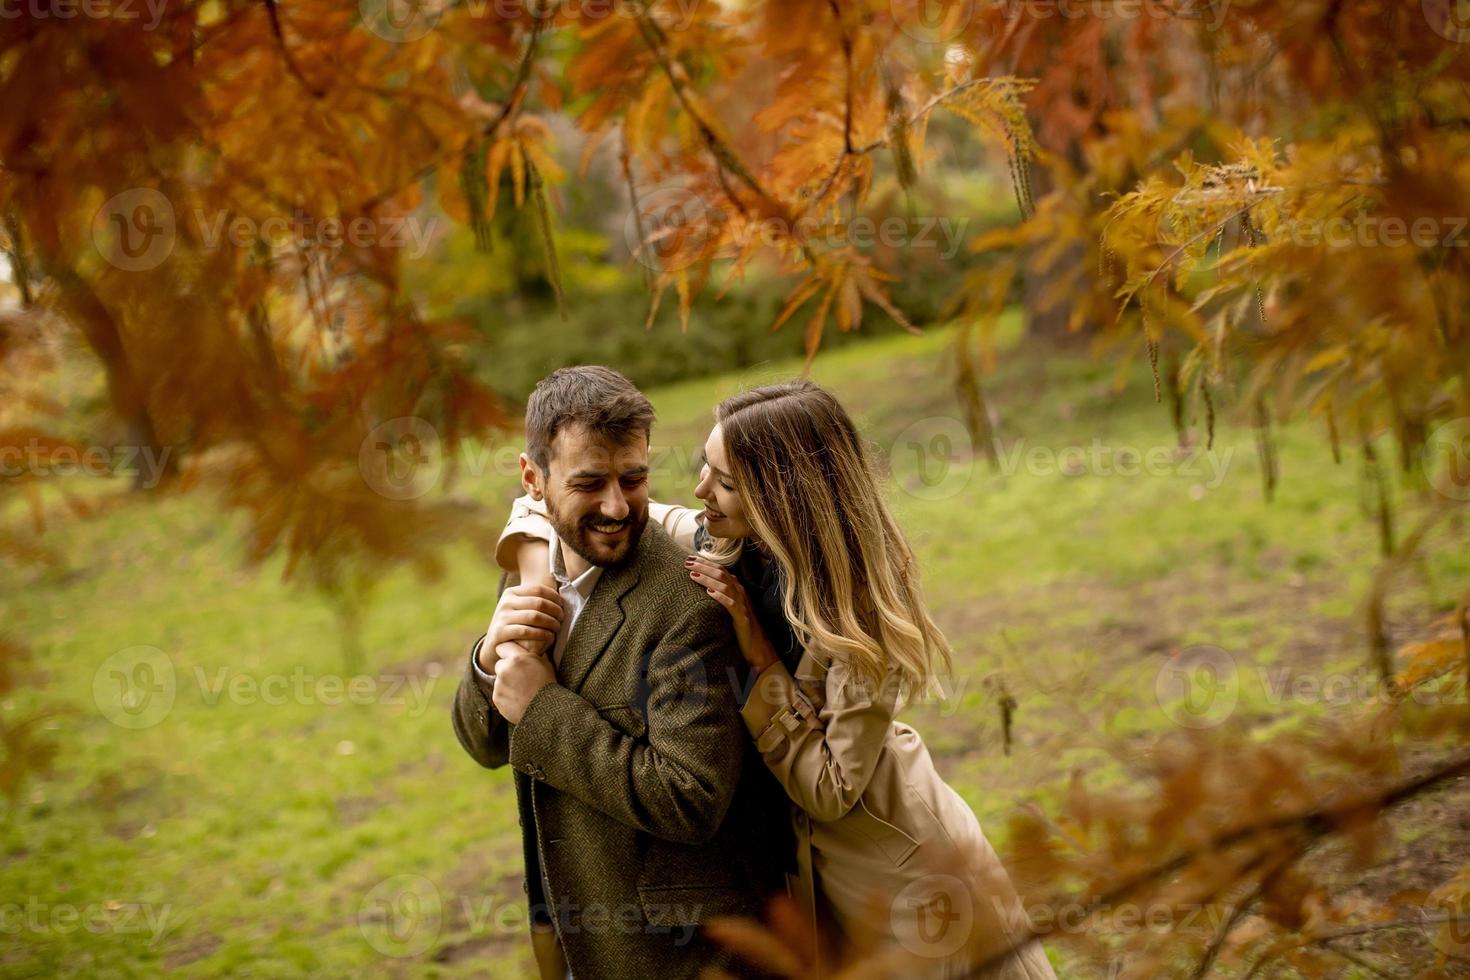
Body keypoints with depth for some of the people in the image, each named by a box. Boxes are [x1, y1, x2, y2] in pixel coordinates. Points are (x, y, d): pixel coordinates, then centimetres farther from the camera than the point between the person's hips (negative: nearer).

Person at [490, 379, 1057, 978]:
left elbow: (831, 789, -25)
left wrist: (754, 650, -29)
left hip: (895, 858, -5)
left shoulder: (859, 605, -28)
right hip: (794, 848, 5)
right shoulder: (717, 543, -13)